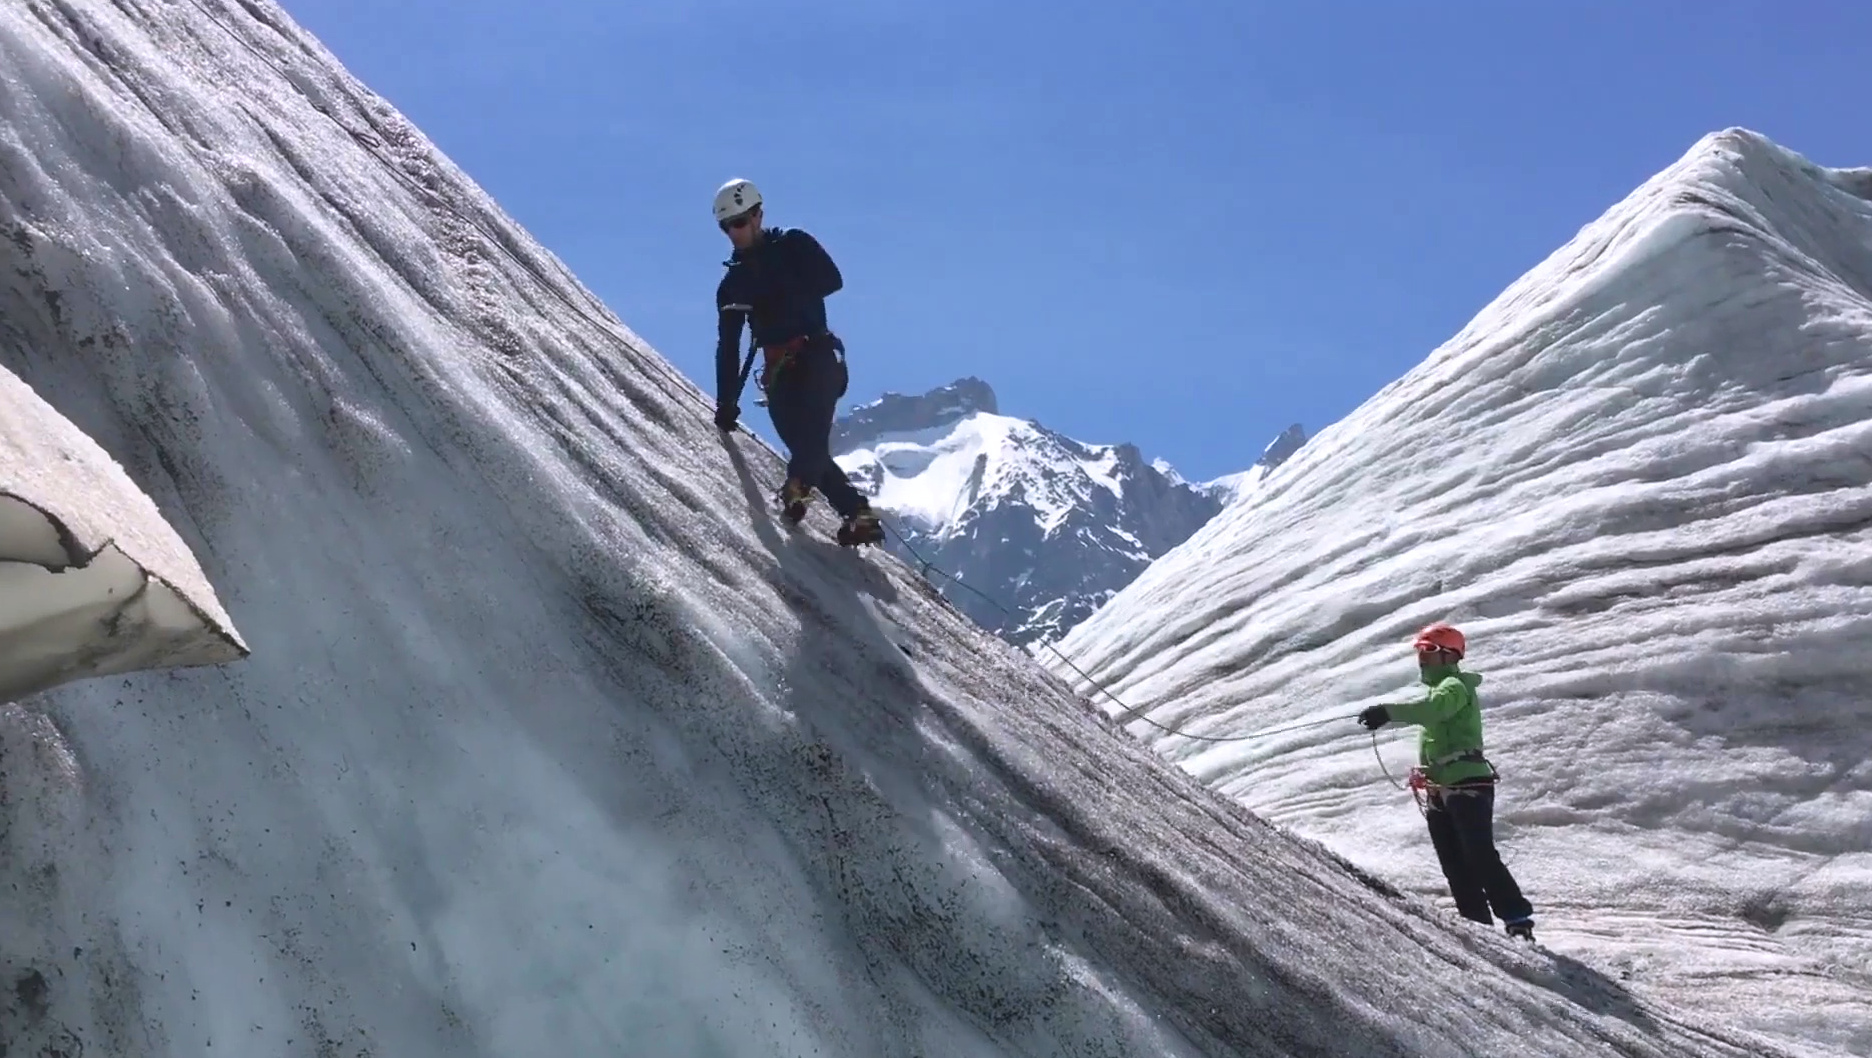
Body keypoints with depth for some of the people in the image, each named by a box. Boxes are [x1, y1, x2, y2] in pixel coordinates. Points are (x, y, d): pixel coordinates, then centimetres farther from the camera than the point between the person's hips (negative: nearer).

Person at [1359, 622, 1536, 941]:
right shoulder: (1439, 688, 25)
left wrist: (1388, 712, -43)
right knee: (1456, 867, 7)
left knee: (1481, 859, -15)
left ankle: (1518, 920, -13)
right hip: (1440, 789, 10)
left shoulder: (1455, 686, -7)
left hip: (1467, 785, -10)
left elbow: (1431, 709, -30)